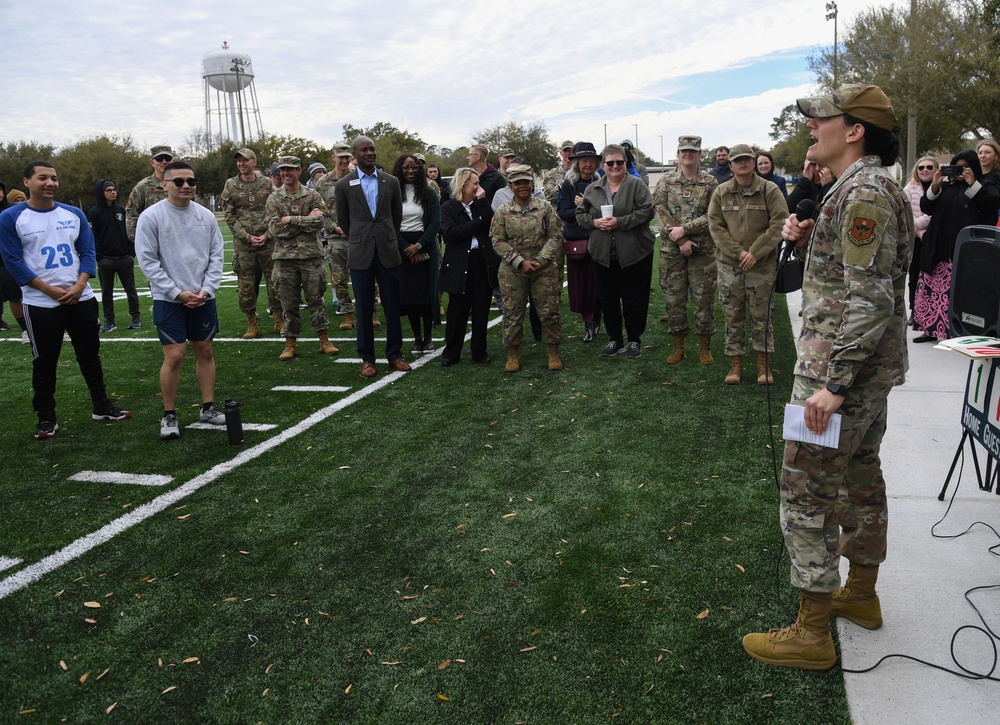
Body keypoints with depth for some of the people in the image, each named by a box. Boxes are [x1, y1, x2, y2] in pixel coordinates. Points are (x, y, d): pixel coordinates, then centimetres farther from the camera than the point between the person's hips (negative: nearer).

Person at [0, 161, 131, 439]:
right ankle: (46, 418, 16)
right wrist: (51, 290, -15)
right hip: (40, 304, -3)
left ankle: (102, 406, 24)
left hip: (81, 299, 3)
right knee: (44, 362, 5)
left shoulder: (74, 214, 6)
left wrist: (79, 286, -11)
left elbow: (88, 252, 5)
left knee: (90, 354, 12)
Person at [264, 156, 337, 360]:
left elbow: (319, 222, -12)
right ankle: (290, 344, 14)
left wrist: (291, 220, -12)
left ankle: (324, 341, 13)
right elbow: (274, 229, -7)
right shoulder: (273, 199, 5)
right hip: (285, 258, 1)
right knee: (289, 303, 6)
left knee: (316, 299, 5)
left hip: (311, 256, -1)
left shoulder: (313, 196, 4)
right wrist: (306, 220, -9)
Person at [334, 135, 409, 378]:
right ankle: (367, 359, 13)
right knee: (364, 309, 3)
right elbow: (343, 221, 11)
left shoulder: (391, 182, 6)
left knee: (392, 307, 5)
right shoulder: (344, 185, 1)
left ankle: (395, 355, 16)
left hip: (388, 253, 1)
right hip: (361, 255, -1)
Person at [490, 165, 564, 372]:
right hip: (512, 271, 0)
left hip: (544, 269, 0)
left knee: (549, 311, 4)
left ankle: (554, 354, 18)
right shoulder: (502, 212, 2)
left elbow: (555, 236, -1)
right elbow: (498, 241, -3)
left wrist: (540, 260, -12)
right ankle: (513, 356, 19)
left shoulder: (545, 207, 2)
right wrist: (520, 262, -13)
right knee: (512, 313, 5)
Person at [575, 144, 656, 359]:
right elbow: (580, 214, 12)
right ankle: (615, 339, 26)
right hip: (603, 254, 4)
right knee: (607, 299, 11)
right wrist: (595, 222, -9)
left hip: (634, 253, -4)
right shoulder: (592, 189, 9)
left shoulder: (637, 185, -4)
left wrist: (620, 222, -20)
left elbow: (647, 211, -13)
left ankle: (635, 340, 19)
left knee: (634, 299, 4)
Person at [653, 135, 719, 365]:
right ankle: (678, 346, 19)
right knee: (673, 298, 6)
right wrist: (681, 241, -14)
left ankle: (705, 347, 15)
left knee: (704, 299, 3)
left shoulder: (710, 182, 2)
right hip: (671, 250, 1)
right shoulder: (665, 181, 4)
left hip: (703, 250, -1)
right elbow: (661, 212, -5)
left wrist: (684, 229, -16)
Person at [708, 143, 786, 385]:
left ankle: (763, 364, 17)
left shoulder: (769, 190, -2)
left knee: (761, 315, 6)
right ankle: (735, 364, 17)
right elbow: (715, 226, 0)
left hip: (762, 265, -2)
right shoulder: (721, 192, 5)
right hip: (729, 265, 2)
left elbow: (779, 223, -8)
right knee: (733, 316, 7)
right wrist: (737, 253, -11)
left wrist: (755, 252, -15)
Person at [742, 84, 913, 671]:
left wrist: (834, 384, -27)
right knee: (859, 473, 20)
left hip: (842, 365, -11)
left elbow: (871, 297, -26)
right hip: (870, 365, 11)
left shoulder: (864, 192, -19)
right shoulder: (871, 186, 14)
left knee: (807, 489, -5)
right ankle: (862, 594, 36)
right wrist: (809, 238, 6)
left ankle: (812, 633, 4)